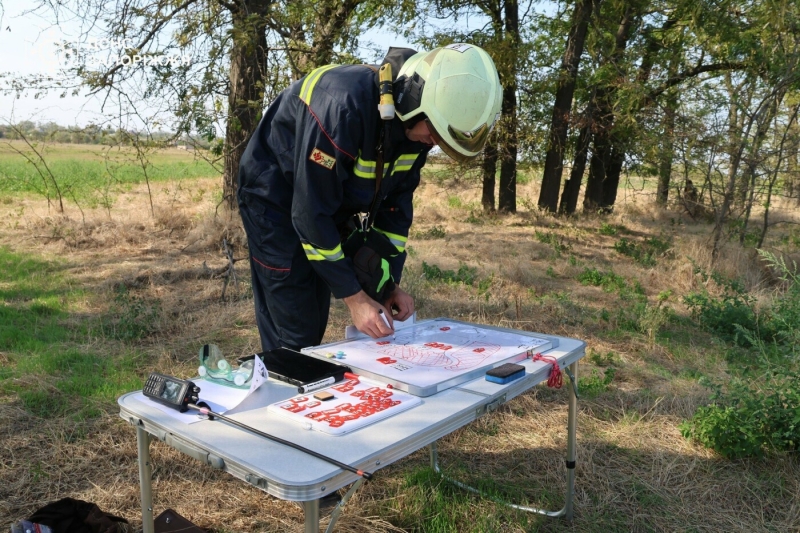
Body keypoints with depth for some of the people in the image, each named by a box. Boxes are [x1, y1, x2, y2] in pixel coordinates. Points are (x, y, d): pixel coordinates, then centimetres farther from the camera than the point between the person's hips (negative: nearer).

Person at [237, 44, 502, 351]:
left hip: (332, 205, 7)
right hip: (278, 200, -7)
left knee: (315, 326, 12)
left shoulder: (416, 122, -12)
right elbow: (310, 212, -31)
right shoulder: (344, 107, -36)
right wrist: (354, 297, -27)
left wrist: (391, 282, -5)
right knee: (293, 336, -6)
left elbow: (397, 199, -1)